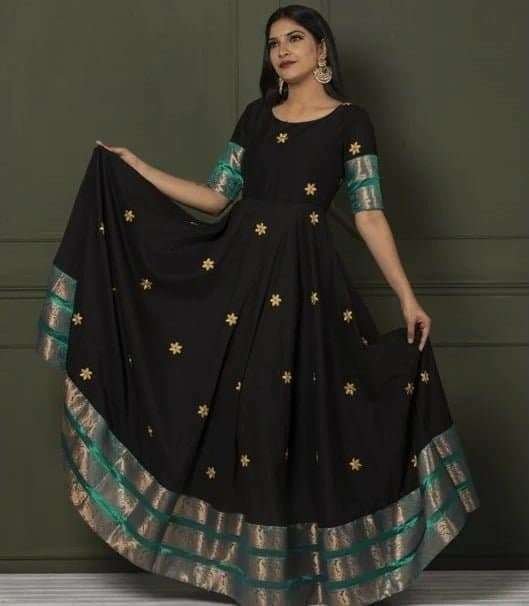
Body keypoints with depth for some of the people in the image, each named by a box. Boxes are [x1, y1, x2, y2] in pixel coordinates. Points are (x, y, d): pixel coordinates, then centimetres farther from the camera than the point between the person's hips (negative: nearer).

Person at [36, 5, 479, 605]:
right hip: (238, 269, 4)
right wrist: (135, 167, 10)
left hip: (303, 278, -4)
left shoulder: (350, 120, 1)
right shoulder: (255, 115, 13)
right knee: (237, 413, 6)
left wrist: (408, 298, -9)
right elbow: (216, 197, 12)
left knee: (297, 415, -1)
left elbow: (369, 216, -3)